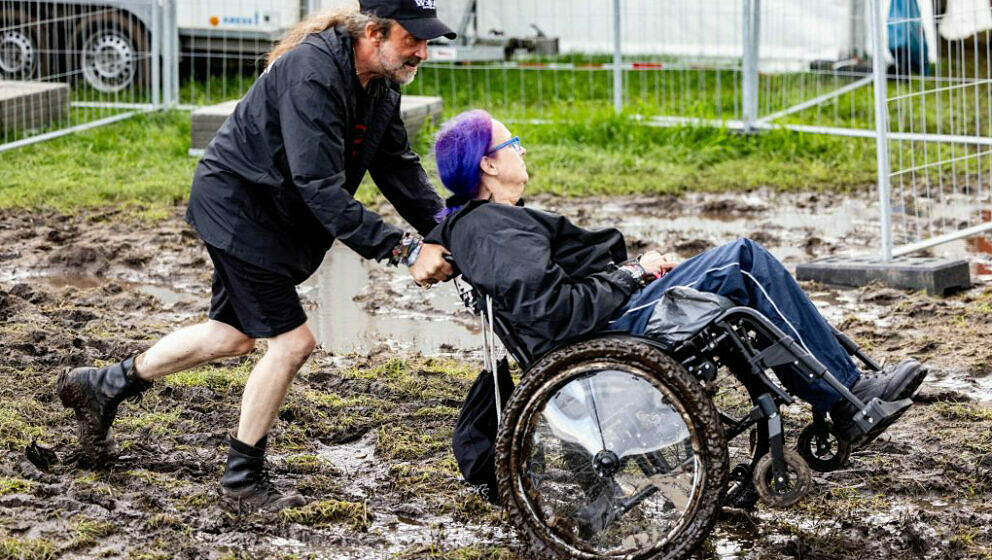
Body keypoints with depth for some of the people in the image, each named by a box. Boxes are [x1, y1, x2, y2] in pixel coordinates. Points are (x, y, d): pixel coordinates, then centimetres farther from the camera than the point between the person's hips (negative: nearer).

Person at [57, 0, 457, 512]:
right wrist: (403, 250, -37)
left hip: (276, 215, 10)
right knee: (291, 340, -8)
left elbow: (398, 165, 5)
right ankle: (243, 477, 9)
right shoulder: (314, 74, -31)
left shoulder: (382, 83, -3)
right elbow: (322, 188, -36)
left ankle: (102, 387, 34)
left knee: (234, 333, 20)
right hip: (238, 205, -10)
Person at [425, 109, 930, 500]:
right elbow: (555, 311, -23)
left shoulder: (485, 221, 18)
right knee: (745, 264, -12)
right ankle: (849, 398, -6)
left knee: (745, 257, 10)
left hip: (618, 314, 11)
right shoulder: (493, 231, -14)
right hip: (613, 334, -11)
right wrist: (631, 274, -14)